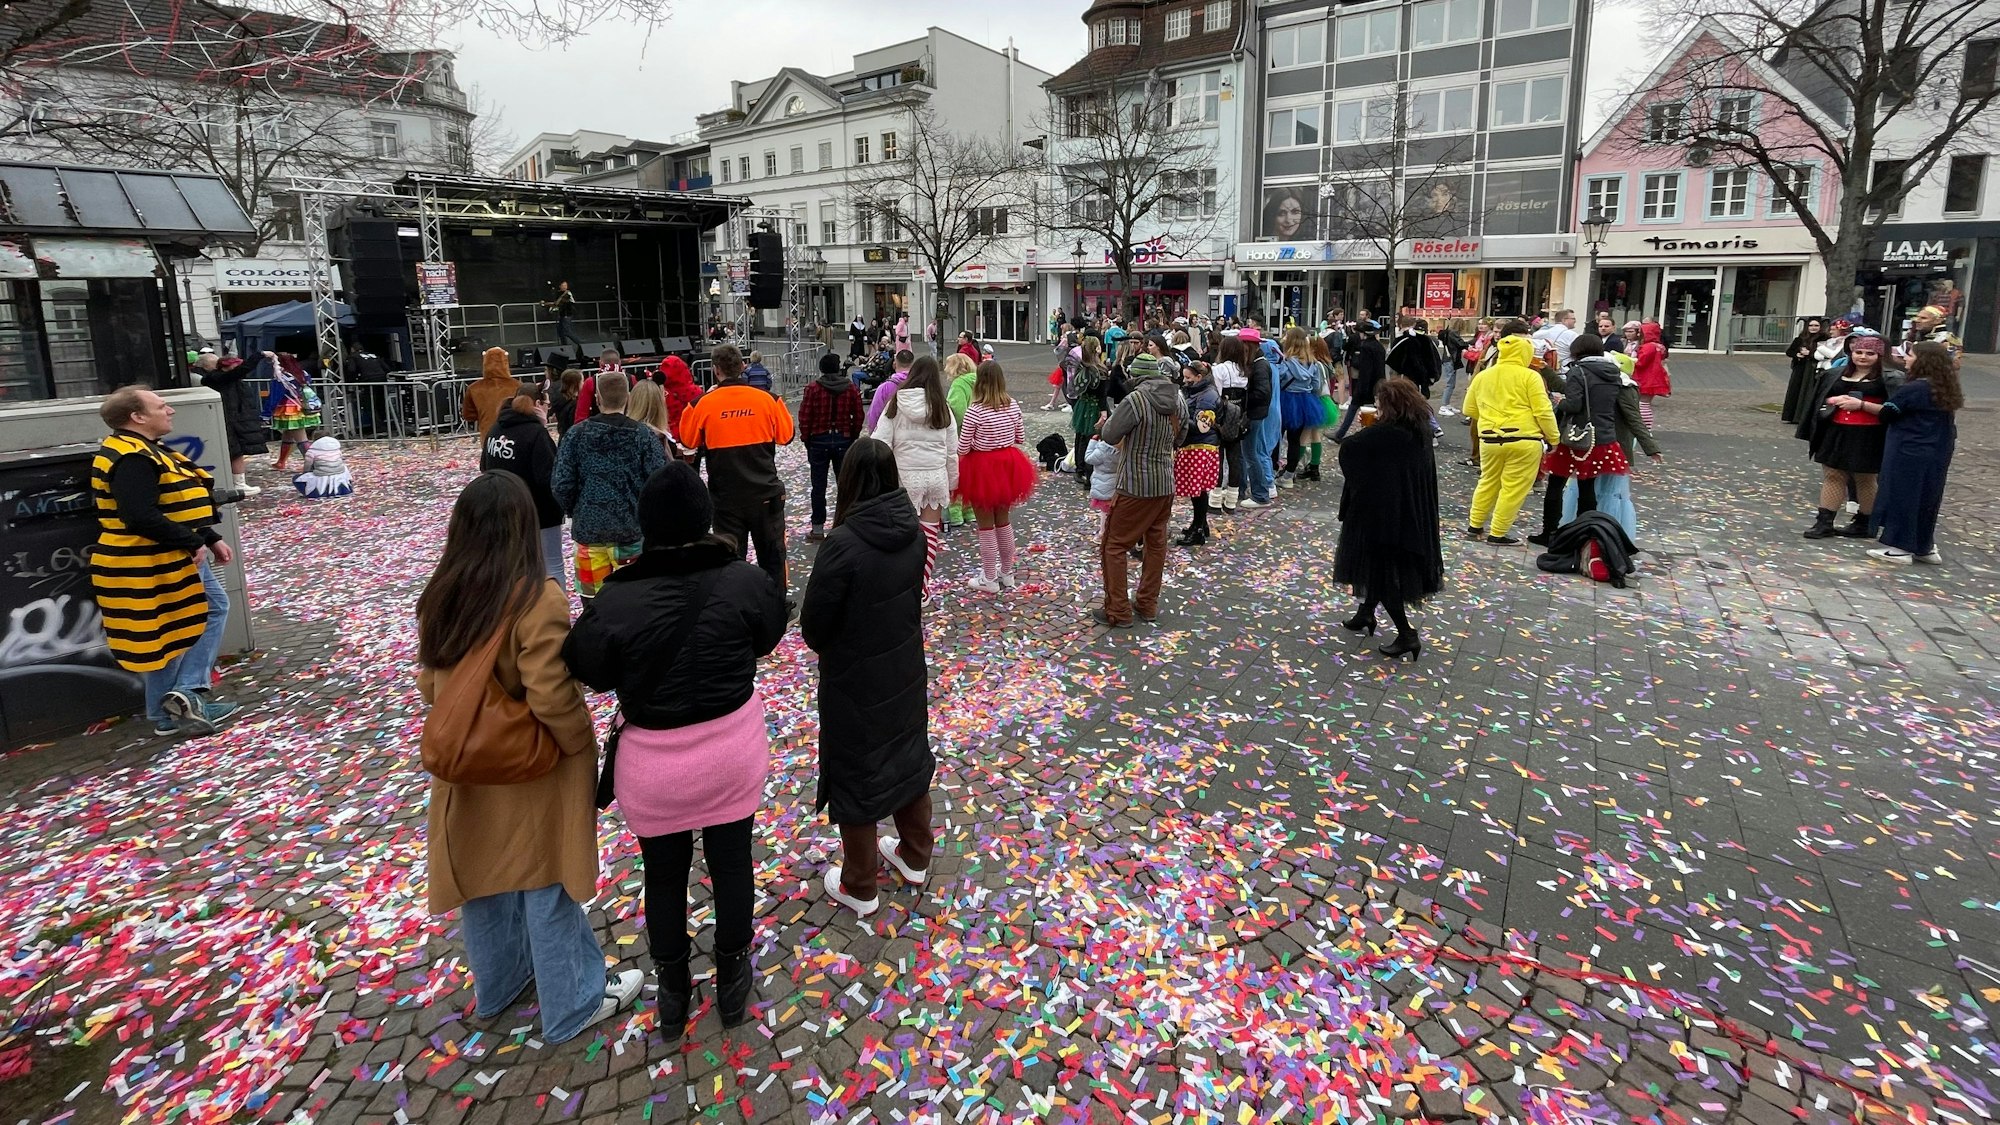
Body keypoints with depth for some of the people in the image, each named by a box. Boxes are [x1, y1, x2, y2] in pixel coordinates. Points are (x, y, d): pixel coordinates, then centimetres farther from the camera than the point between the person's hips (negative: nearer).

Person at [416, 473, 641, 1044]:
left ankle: (497, 985, 45)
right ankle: (573, 1004, 27)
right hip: (533, 774, -6)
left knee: (483, 875, 23)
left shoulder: (440, 598, -5)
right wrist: (584, 747, -11)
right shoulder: (538, 601, -26)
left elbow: (430, 684, 6)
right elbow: (552, 700, -28)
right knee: (548, 889, 9)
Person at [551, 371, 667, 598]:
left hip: (589, 529, 1)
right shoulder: (643, 436, -6)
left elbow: (561, 484, -2)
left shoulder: (577, 435, -1)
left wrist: (574, 512, 16)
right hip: (634, 529, -1)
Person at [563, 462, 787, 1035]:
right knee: (731, 863, 19)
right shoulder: (744, 580, -16)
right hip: (732, 750, 1)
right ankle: (732, 979, 38)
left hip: (654, 763, -1)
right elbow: (769, 635, 2)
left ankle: (673, 990, 39)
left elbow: (590, 673, -5)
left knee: (664, 874, 20)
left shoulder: (615, 601, -20)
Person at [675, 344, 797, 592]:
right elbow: (786, 436, 4)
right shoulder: (767, 399, -7)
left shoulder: (703, 404, -8)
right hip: (765, 494, 1)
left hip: (726, 496, 0)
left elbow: (689, 440, 7)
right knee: (772, 557, 14)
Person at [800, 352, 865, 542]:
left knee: (818, 486, 5)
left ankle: (818, 528, 8)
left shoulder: (813, 388, -7)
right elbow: (858, 416, 0)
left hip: (819, 440, -1)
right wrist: (853, 437, 11)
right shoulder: (851, 388, -2)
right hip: (843, 439, 1)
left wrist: (807, 440, 5)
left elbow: (804, 417, -7)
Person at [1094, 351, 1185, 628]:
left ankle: (1118, 612, 5)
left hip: (1135, 485, -7)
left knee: (1114, 546, 4)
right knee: (1156, 543, 17)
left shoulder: (1135, 400, -19)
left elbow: (1110, 436, -12)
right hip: (1166, 483, 7)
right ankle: (1148, 604, 27)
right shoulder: (1178, 400, 2)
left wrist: (1112, 418, 7)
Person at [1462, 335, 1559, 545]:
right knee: (1514, 488, 3)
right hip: (1523, 440, -5)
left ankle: (1475, 526, 24)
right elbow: (1543, 412, -7)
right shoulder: (1529, 376, -4)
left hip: (1490, 439, 5)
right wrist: (1554, 438, 4)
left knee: (1488, 483, 20)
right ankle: (1497, 534, 6)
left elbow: (1469, 410, 19)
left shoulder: (1482, 376, 11)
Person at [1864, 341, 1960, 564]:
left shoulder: (1914, 389, -18)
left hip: (1909, 454, -8)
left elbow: (1887, 412, -9)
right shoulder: (1946, 389, 9)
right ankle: (1925, 547, 24)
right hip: (1936, 455, 8)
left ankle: (1901, 548, 5)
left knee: (1902, 497, 1)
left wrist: (1860, 404, 0)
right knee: (1926, 498, 16)